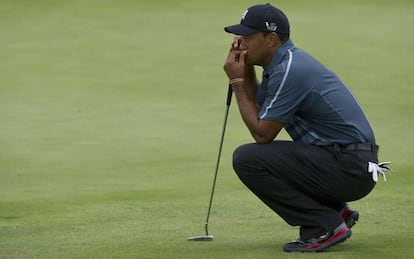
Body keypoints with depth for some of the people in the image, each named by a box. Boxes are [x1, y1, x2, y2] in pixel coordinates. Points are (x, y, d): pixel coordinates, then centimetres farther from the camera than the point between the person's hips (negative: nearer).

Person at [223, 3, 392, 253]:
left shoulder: (289, 71, -17)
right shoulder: (283, 62, 13)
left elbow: (262, 134, -13)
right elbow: (257, 109, 21)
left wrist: (237, 82, -6)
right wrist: (246, 72, 9)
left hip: (351, 169, -10)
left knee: (247, 158, -16)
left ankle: (324, 226, -11)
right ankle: (336, 211, 16)